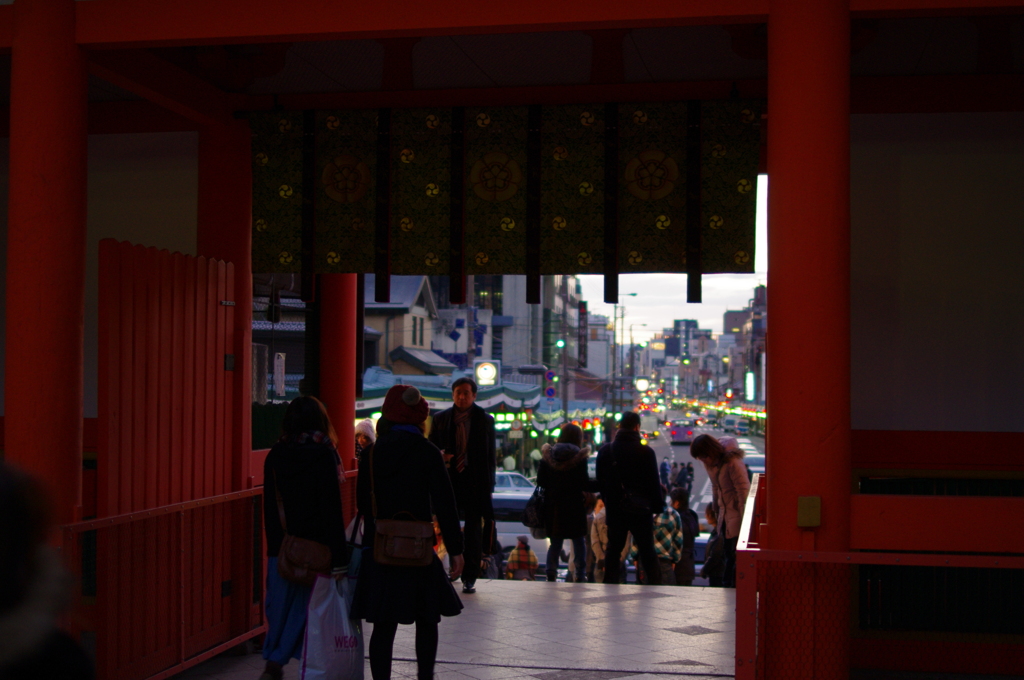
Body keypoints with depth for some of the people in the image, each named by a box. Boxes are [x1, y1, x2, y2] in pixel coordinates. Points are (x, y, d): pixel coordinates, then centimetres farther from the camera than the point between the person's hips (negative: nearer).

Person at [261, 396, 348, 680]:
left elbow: (269, 506, 7)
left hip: (281, 547, 4)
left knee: (279, 608, 12)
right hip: (314, 545, -4)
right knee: (302, 606, 5)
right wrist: (338, 558, -11)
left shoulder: (275, 455, 4)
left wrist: (274, 544, 14)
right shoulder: (324, 454, -8)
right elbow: (332, 508, -11)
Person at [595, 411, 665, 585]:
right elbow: (654, 484, -6)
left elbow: (601, 482, 7)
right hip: (641, 510, -2)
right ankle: (656, 586, 2)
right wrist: (658, 506, 3)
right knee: (647, 553, 5)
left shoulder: (605, 451, 2)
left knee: (613, 550, 10)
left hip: (615, 510, 3)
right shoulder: (646, 452, -9)